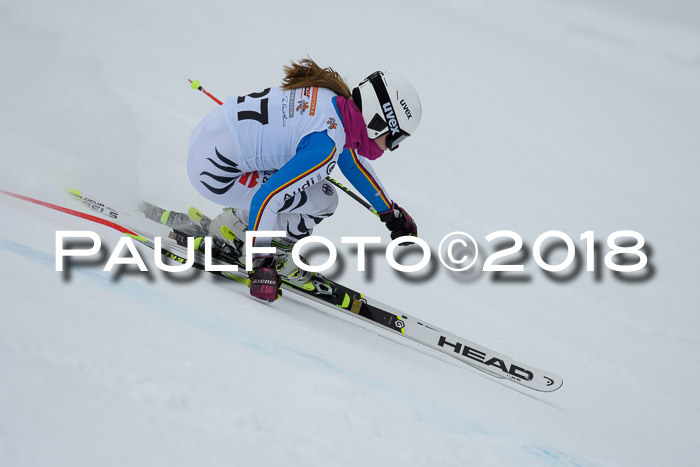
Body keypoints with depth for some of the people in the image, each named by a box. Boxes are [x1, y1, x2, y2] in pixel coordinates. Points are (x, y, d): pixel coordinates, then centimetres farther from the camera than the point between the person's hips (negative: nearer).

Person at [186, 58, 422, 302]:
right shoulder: (326, 146, -24)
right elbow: (266, 199, -26)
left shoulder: (336, 100, 4)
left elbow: (354, 162, 22)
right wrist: (261, 263, -18)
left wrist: (391, 212, 30)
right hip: (214, 172, -9)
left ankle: (239, 218, 18)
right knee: (323, 201, -9)